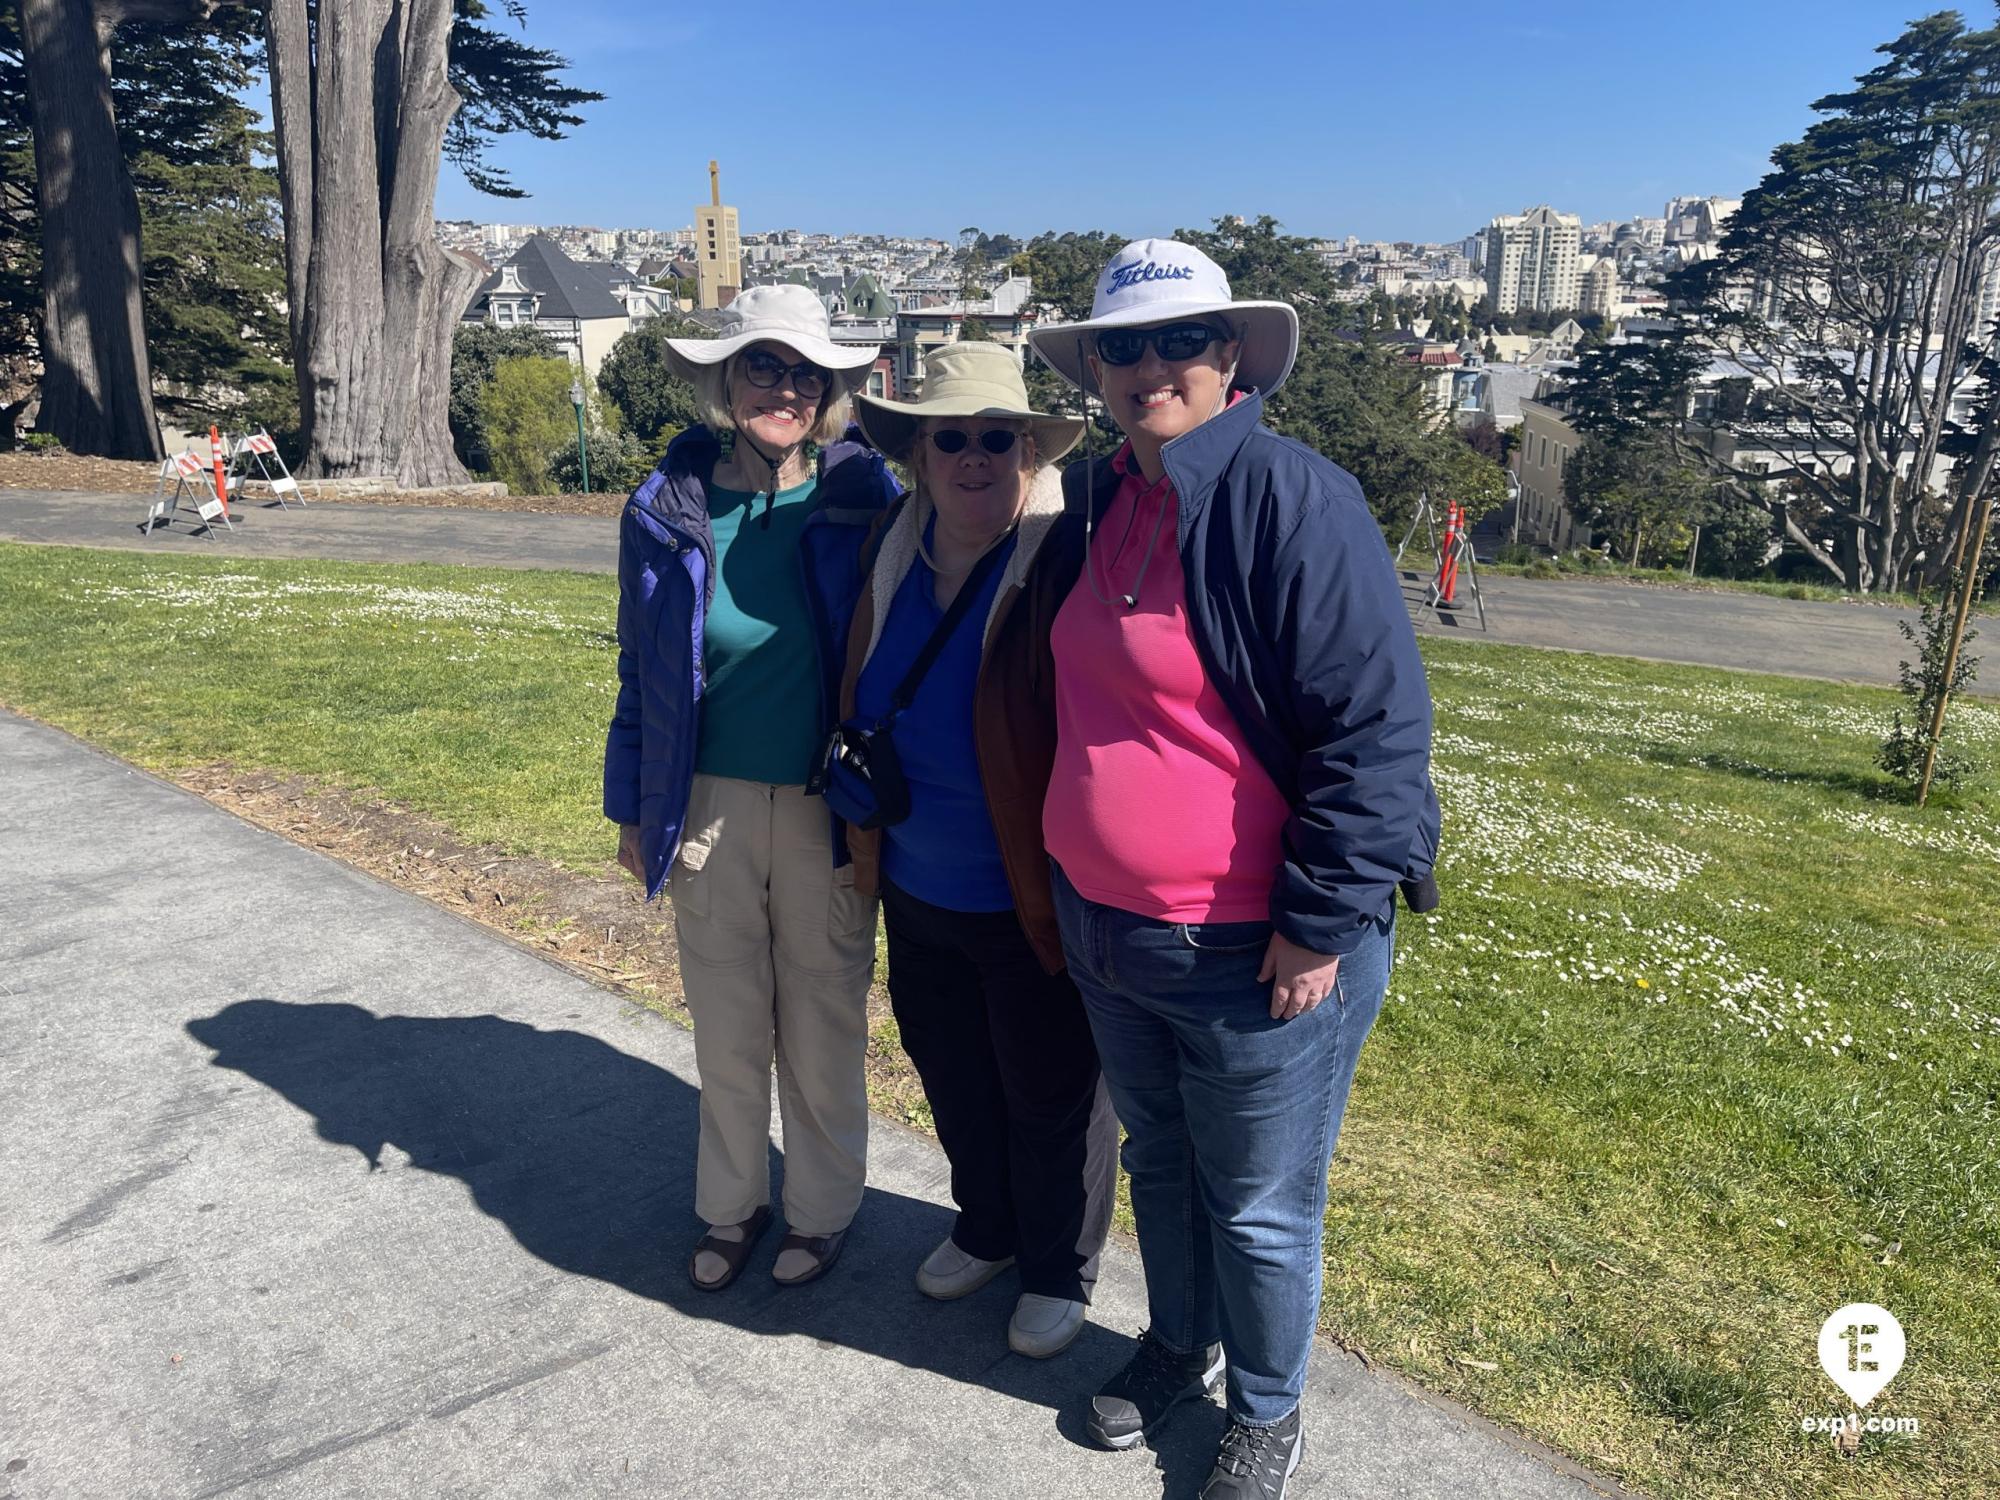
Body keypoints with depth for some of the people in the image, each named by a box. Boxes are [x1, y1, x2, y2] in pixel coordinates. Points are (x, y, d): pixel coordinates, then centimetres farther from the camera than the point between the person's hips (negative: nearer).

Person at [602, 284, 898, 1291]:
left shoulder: (865, 498, -8)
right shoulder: (668, 508, -4)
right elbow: (640, 671, 5)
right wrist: (631, 808, 7)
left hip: (827, 810, -1)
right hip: (709, 804, 2)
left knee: (822, 1026, 13)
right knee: (726, 1025, 16)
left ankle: (822, 1209, 36)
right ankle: (732, 1205, 38)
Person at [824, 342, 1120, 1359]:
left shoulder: (1065, 561, -19)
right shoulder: (896, 555, 1)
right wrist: (866, 843, 15)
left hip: (1031, 902, -6)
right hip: (918, 894, 7)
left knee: (1052, 1099, 13)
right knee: (954, 1079, 24)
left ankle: (1059, 1273, 37)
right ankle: (986, 1230, 49)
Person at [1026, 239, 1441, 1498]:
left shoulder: (1294, 498, -19)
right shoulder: (1104, 500, 6)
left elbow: (1376, 727, -21)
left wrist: (1323, 921, -19)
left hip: (1250, 954, -7)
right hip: (1108, 930, 7)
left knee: (1259, 1208, 13)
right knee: (1158, 1161, 26)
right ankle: (1181, 1346, 50)